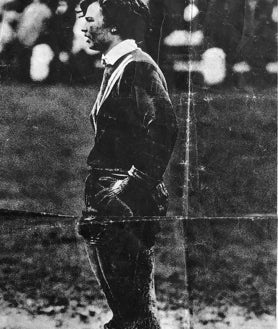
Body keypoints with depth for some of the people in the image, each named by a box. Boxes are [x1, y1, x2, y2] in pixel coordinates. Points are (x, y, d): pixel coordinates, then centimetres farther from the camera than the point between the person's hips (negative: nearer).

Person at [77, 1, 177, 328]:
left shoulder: (139, 67, -10)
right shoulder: (114, 68, 19)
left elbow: (163, 128, -21)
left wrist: (135, 183, -24)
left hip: (127, 199, -10)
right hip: (108, 193, 10)